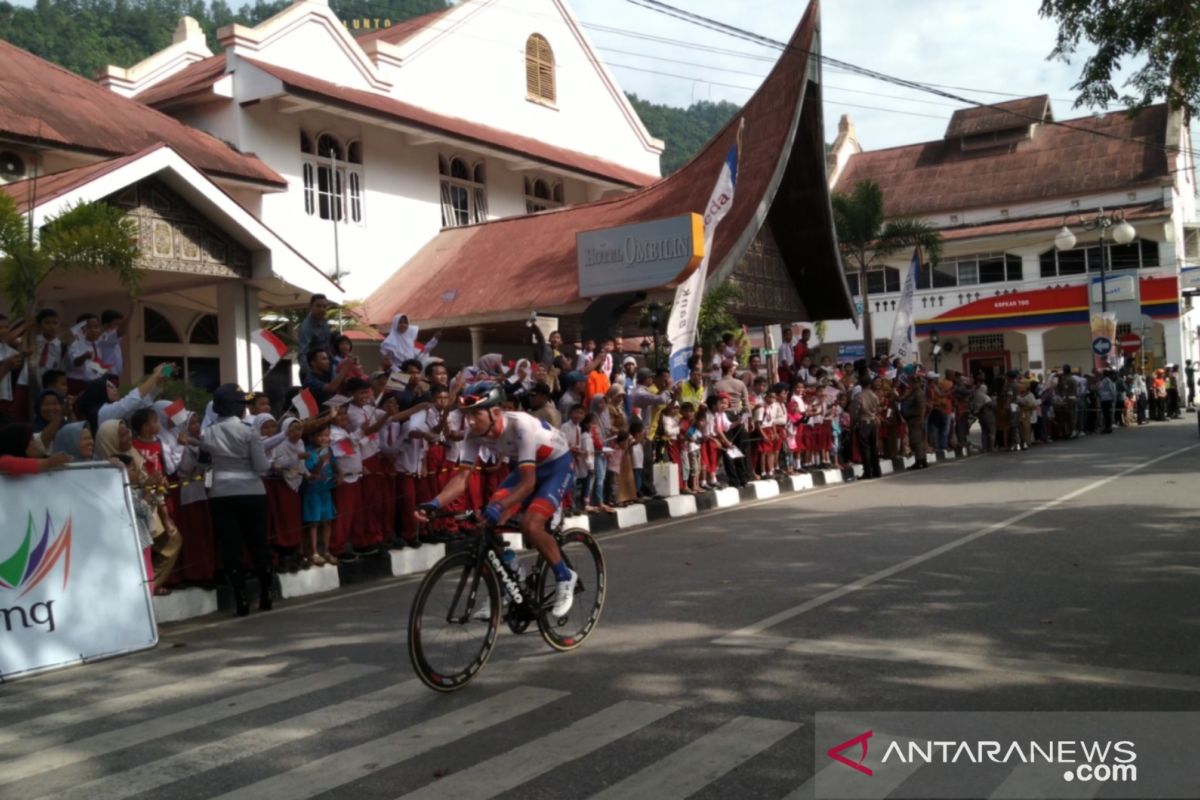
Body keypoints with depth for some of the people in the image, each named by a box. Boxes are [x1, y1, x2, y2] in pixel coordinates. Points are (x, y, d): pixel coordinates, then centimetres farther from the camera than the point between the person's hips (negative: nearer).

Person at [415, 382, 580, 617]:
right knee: (489, 520, -11)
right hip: (528, 467, 7)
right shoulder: (475, 434, -18)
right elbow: (461, 477, -20)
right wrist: (435, 503, -36)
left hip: (558, 465, -7)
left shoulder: (520, 425, -36)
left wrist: (499, 507, -53)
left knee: (530, 524, -26)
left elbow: (528, 482, -39)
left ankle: (565, 577, -2)